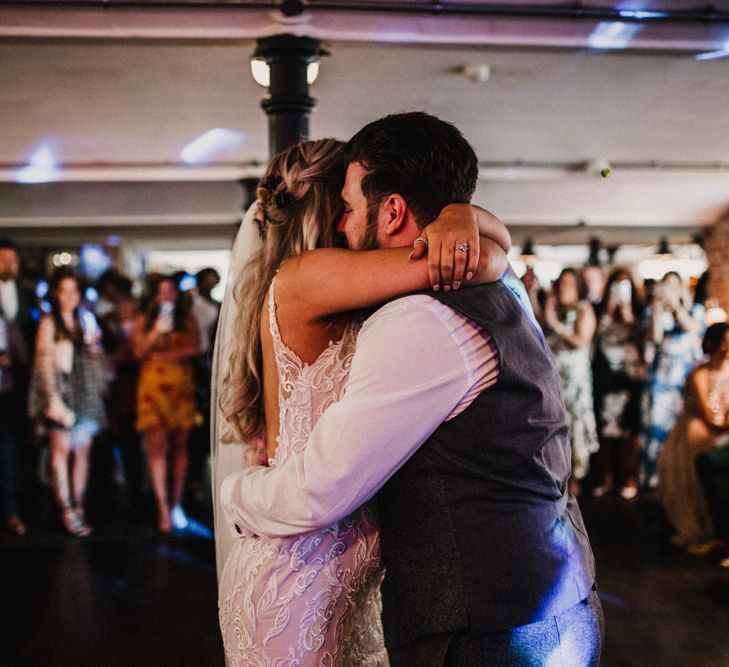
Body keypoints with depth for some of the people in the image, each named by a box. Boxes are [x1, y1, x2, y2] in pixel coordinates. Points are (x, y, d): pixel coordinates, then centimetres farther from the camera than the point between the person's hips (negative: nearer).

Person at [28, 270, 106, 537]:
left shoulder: (84, 319, 14)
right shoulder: (49, 323, -2)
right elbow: (45, 362, -8)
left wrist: (94, 342, 0)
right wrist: (54, 399, -14)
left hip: (86, 392, 5)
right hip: (61, 391, -5)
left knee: (82, 451, 4)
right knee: (62, 449, -6)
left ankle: (78, 507, 9)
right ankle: (66, 511, -4)